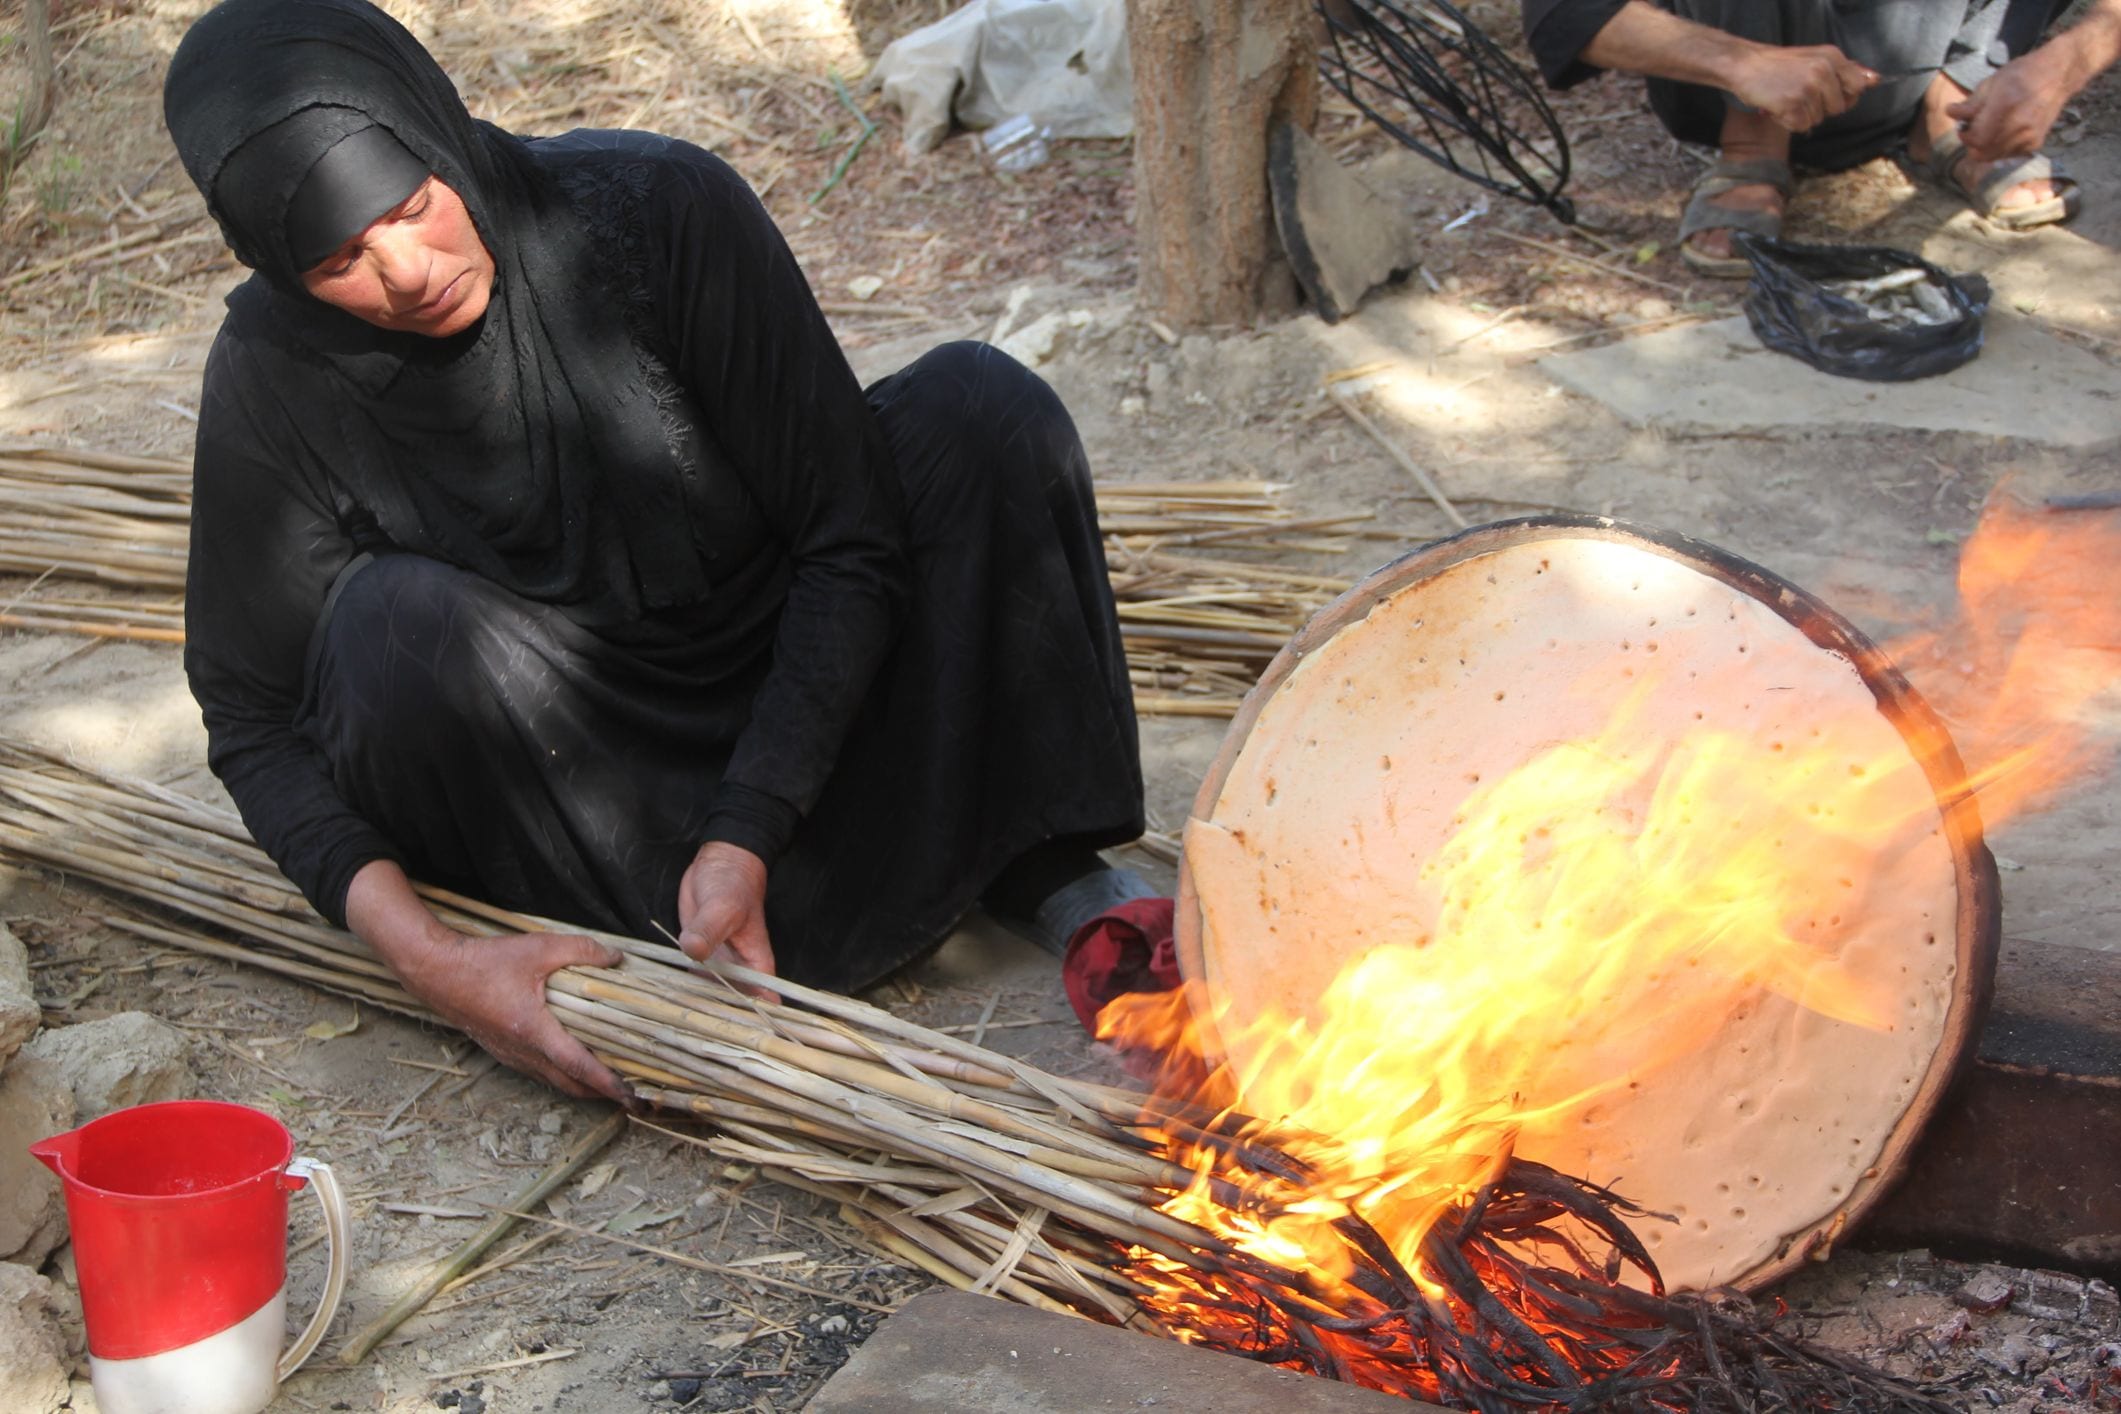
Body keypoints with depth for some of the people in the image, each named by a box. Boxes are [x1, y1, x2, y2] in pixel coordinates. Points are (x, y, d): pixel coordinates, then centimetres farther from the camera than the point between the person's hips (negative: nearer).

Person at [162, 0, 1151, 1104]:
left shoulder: (666, 207, -22)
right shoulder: (274, 377, -18)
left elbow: (852, 542, -19)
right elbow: (253, 721, -12)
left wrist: (744, 840, -27)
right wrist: (427, 961, -28)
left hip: (788, 715, 1)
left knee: (976, 403, -22)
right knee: (391, 619, -33)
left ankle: (1034, 858, -11)